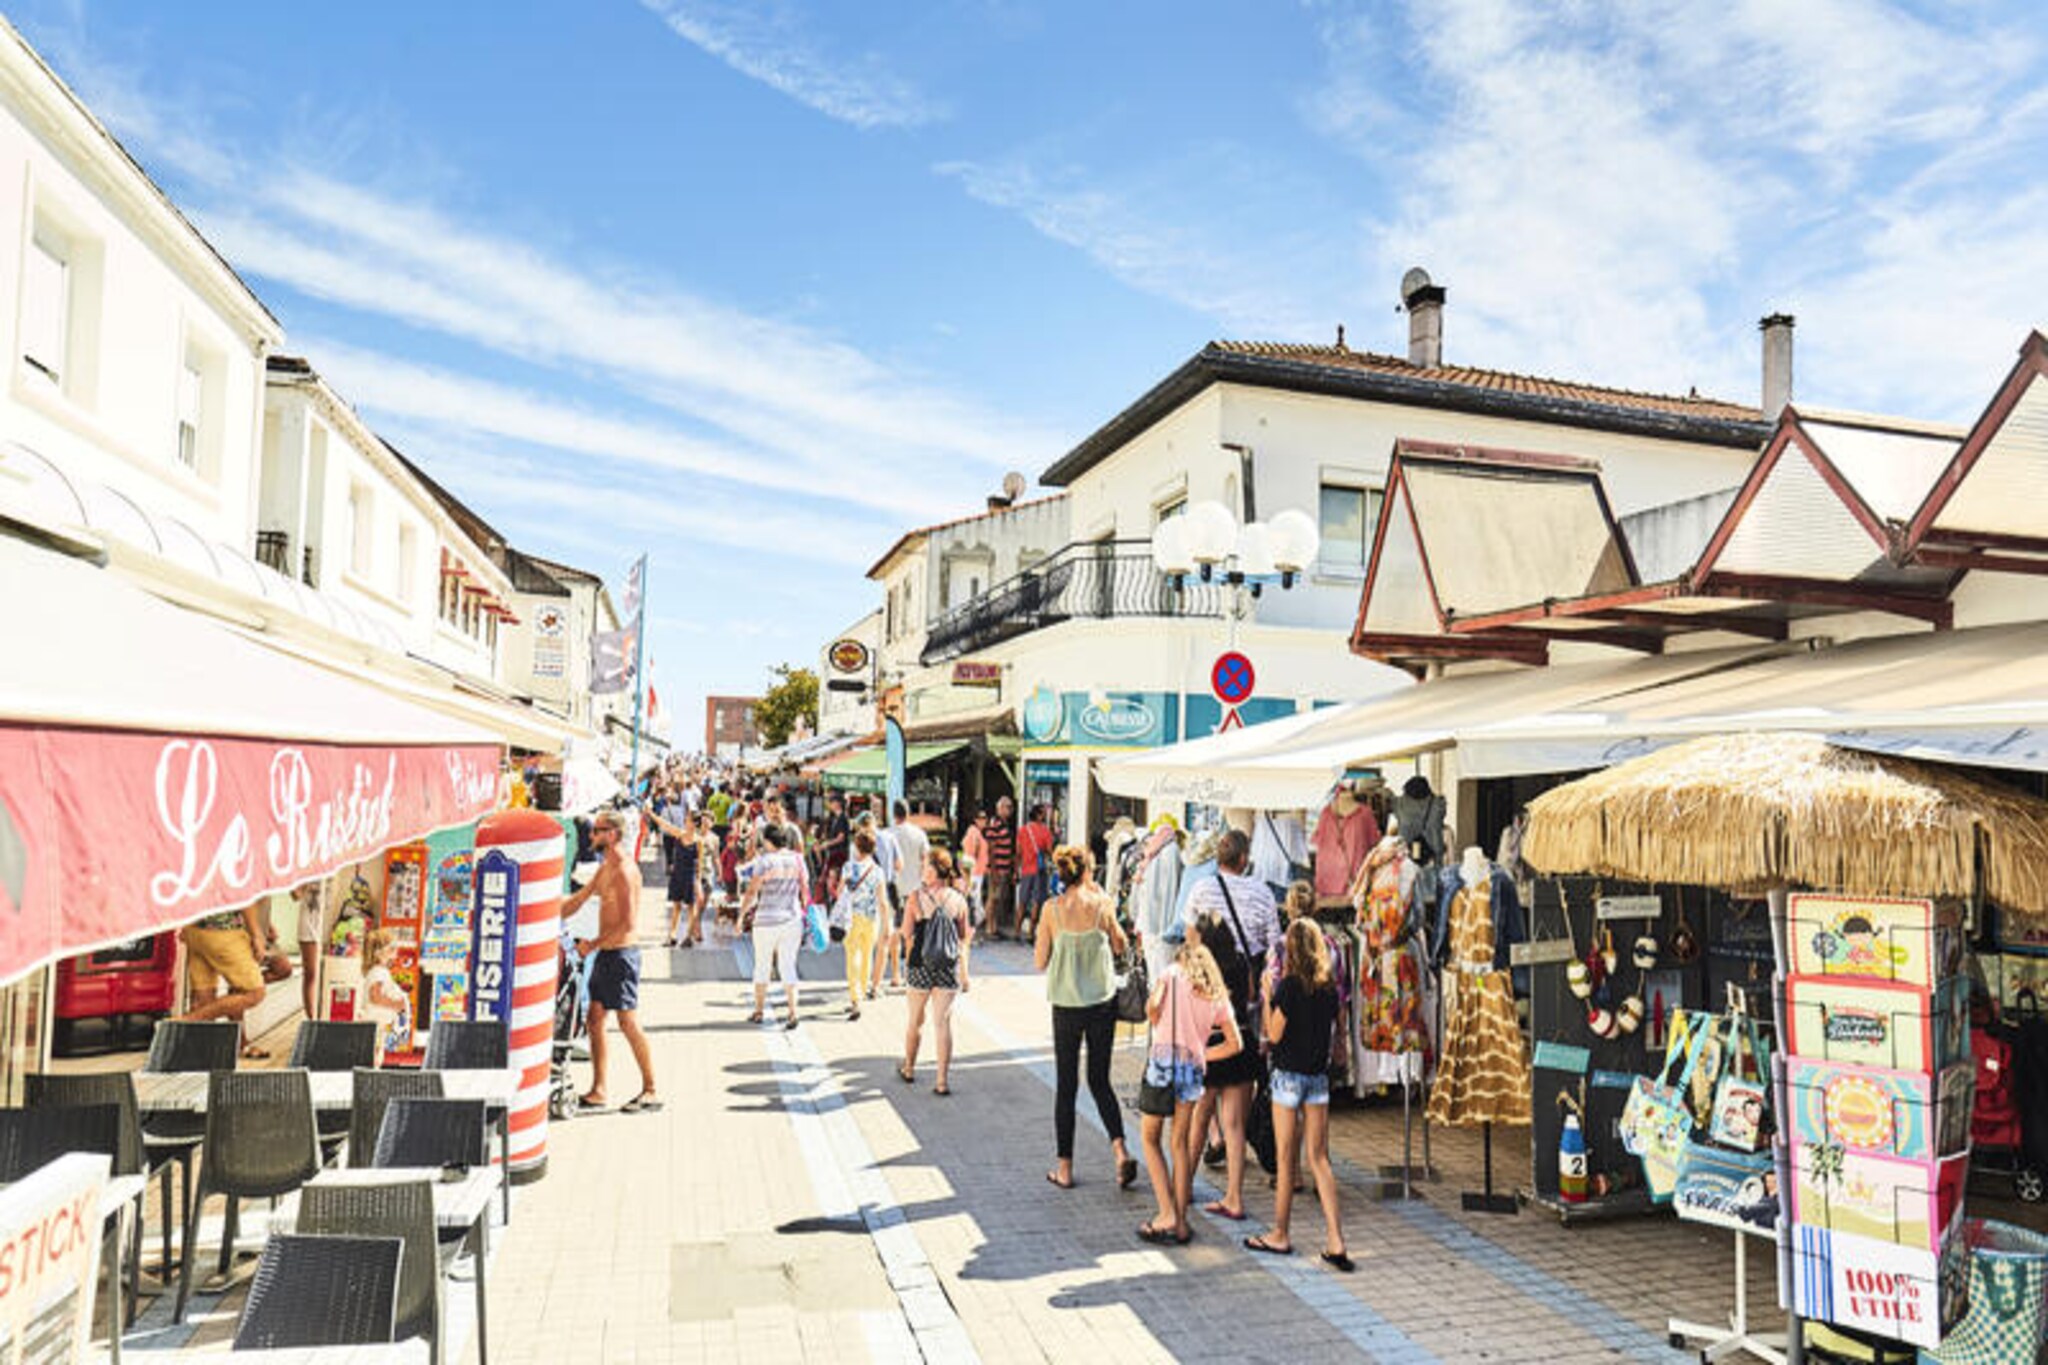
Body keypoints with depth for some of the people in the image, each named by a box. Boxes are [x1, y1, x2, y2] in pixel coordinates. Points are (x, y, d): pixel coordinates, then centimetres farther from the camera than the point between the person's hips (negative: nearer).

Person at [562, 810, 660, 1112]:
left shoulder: (624, 870, -18)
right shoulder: (605, 868, 13)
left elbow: (627, 923, -23)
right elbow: (577, 899, 23)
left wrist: (593, 944, -15)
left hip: (620, 954, -10)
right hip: (604, 954, 10)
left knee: (628, 1023, -4)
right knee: (595, 1019, 12)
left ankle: (650, 1092, 4)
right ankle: (597, 1091, 20)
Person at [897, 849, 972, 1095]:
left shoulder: (916, 897, -10)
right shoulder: (958, 900, -4)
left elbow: (906, 934, -10)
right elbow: (963, 937, 3)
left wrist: (898, 934, 10)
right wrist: (972, 929, 23)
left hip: (921, 966, -1)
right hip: (949, 968, 1)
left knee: (915, 1021, 17)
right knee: (943, 1023, 5)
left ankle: (909, 1069, 36)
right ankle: (942, 1081, 3)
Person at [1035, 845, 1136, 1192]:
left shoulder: (1052, 909, -9)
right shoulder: (1102, 904, -6)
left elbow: (1040, 962, -3)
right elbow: (1121, 947, 9)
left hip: (1066, 1005, -1)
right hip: (1103, 1003, 1)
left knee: (1066, 1086, 10)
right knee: (1100, 1081, 15)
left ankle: (1064, 1168, 15)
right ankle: (1120, 1150, -2)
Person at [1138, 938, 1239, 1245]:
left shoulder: (1172, 973, 7)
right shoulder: (1217, 995, 16)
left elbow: (1152, 1007, -12)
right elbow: (1235, 1044, 12)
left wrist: (1159, 1029, 7)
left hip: (1163, 1059, -3)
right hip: (1193, 1067, 3)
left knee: (1150, 1138, 10)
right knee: (1180, 1143, 14)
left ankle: (1167, 1214, 2)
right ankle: (1181, 1223, 15)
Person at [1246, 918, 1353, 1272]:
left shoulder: (1289, 986, -15)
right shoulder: (1330, 987, 2)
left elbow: (1274, 1034, -12)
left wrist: (1267, 997, -4)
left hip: (1289, 1075, -5)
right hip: (1319, 1077, 5)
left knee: (1286, 1160, 6)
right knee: (1319, 1159, 7)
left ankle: (1280, 1235, 19)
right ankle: (1335, 1241, 1)